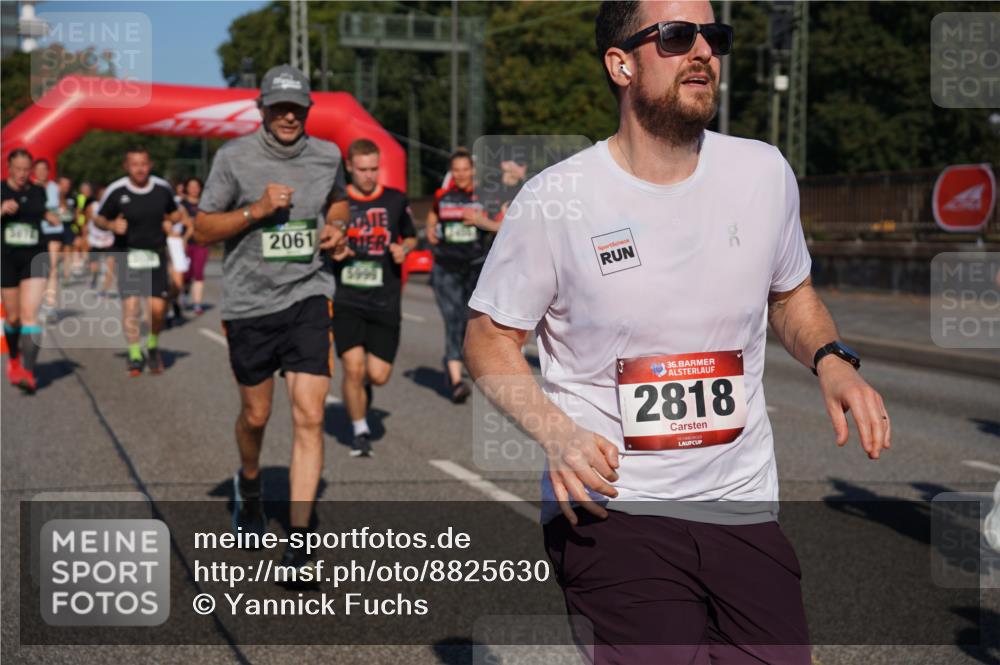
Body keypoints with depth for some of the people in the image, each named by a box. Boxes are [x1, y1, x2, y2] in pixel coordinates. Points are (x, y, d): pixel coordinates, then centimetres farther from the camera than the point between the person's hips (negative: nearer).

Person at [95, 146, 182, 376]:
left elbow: (174, 212, 18)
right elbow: (99, 218, 5)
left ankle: (152, 346, 22)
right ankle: (135, 355, 6)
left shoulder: (163, 188, 0)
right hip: (128, 253, -1)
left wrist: (170, 221, -4)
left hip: (155, 253, 1)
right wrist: (111, 225, -16)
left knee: (157, 308, -6)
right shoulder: (116, 191, -7)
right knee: (131, 305, -10)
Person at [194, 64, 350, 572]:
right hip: (249, 302, -1)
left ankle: (298, 541, -7)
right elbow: (203, 229, -2)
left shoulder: (327, 156, 4)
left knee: (309, 417, -11)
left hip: (307, 297, 1)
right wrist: (256, 210, -17)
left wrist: (336, 227, 3)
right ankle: (249, 483, 47)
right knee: (255, 416, 13)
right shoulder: (234, 157, -4)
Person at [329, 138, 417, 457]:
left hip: (385, 300, 1)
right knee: (353, 368, -11)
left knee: (378, 375, -3)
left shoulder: (396, 200, 5)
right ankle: (360, 431, 11)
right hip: (346, 299, -1)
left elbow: (411, 238, 18)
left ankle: (363, 386, 36)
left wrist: (404, 249, -4)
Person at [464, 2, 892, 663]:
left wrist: (833, 359, -1)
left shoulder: (765, 171, 4)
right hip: (608, 506, -4)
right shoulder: (554, 200, -8)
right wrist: (556, 432, -17)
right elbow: (490, 338, 0)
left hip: (744, 506, 4)